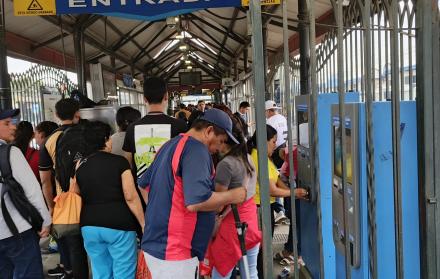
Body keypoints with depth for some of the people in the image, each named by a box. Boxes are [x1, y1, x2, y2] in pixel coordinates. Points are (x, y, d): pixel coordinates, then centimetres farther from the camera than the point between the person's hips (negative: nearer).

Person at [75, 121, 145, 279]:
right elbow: (131, 197, -11)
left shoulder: (80, 165, 8)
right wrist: (144, 224, -6)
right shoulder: (119, 162, -6)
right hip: (119, 225, -5)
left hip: (90, 226, 5)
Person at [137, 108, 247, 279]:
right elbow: (195, 202, -28)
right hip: (175, 252, -9)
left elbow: (143, 184, 24)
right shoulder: (197, 149, -16)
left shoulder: (170, 145, 13)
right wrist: (232, 196, -15)